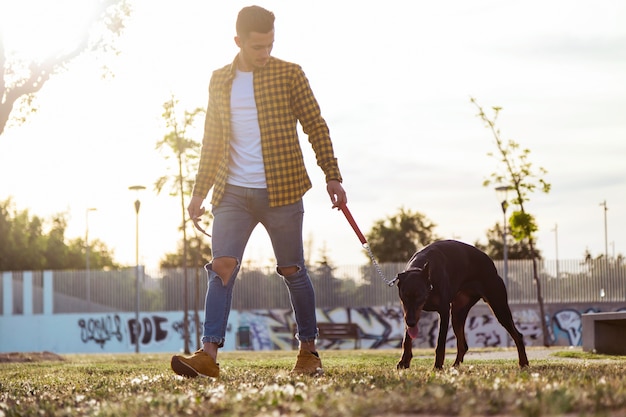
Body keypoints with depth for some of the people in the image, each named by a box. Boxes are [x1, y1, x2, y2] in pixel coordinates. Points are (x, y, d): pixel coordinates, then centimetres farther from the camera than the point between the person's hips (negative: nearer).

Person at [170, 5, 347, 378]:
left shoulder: (289, 74, 0)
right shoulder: (220, 81, 10)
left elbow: (316, 127, 0)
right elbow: (212, 141, 16)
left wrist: (332, 177, -6)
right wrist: (200, 192, 14)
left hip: (281, 191, -3)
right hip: (233, 193, 3)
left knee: (293, 270, 5)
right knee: (222, 268, -8)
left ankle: (309, 351, 18)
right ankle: (209, 355, -12)